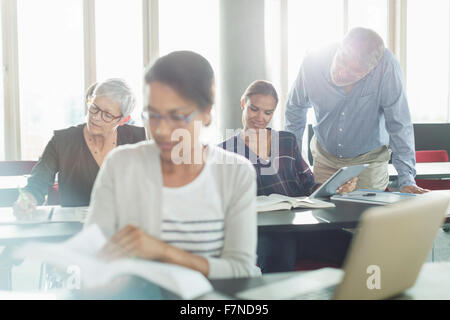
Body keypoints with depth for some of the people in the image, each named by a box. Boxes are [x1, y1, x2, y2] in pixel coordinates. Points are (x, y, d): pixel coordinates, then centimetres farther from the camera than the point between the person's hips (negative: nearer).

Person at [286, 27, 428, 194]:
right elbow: (296, 108, -2)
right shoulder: (312, 63, -20)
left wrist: (406, 180, -26)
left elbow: (399, 125, -23)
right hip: (325, 158, -1)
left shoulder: (386, 65, -28)